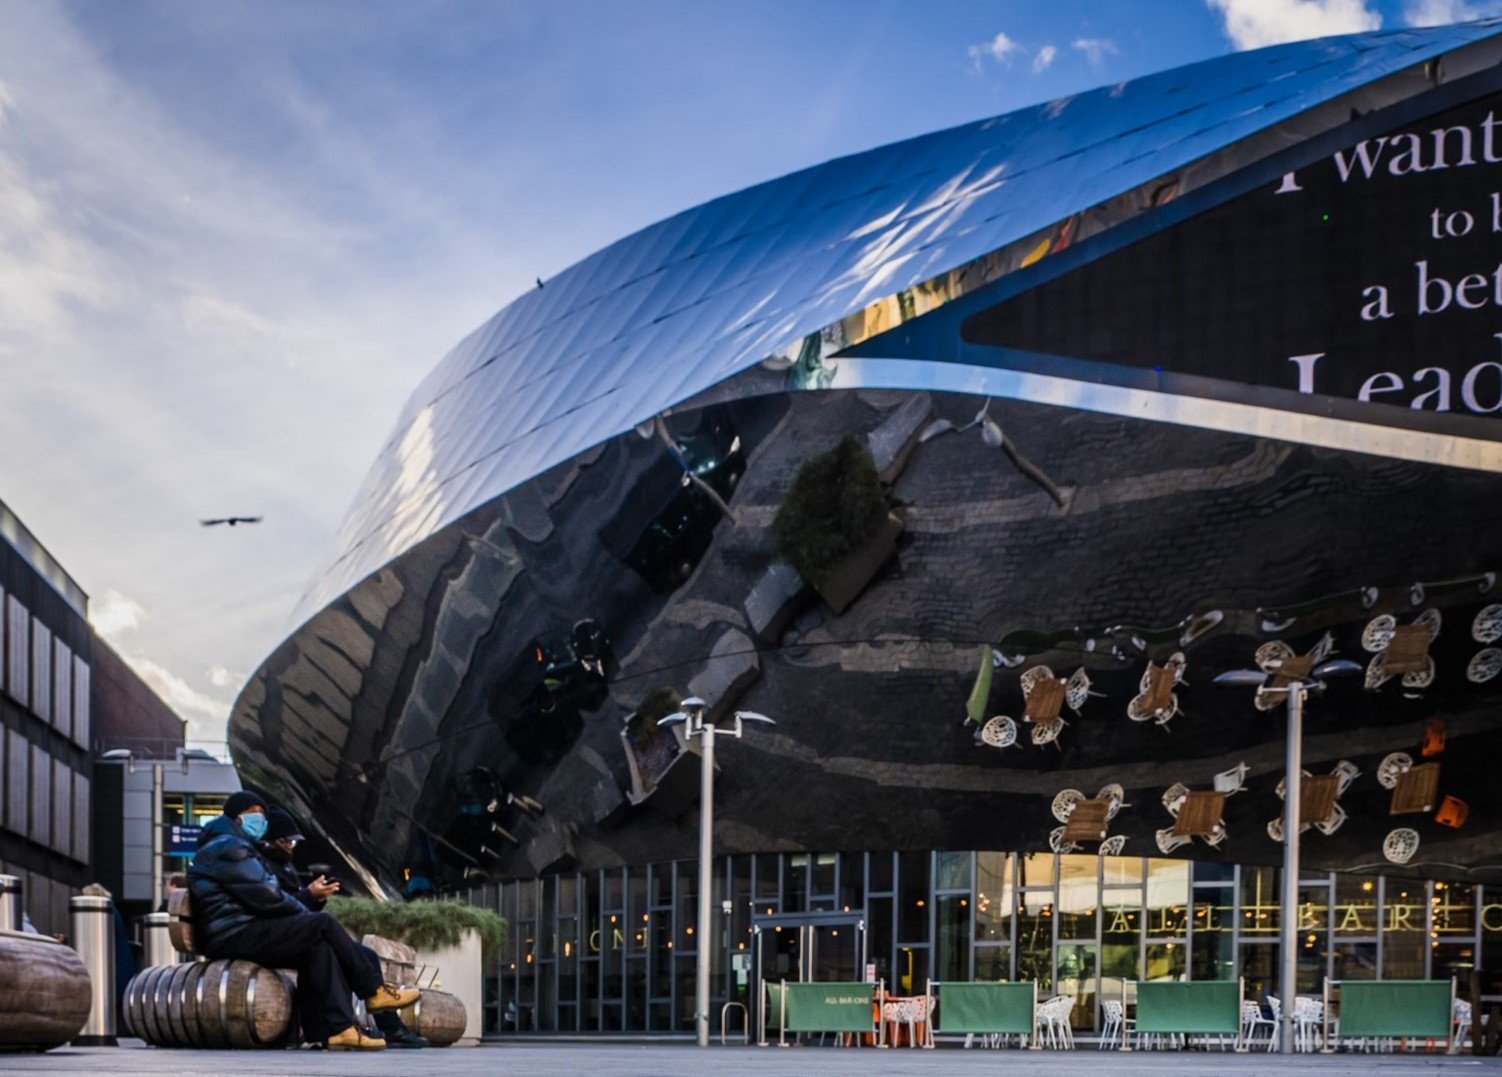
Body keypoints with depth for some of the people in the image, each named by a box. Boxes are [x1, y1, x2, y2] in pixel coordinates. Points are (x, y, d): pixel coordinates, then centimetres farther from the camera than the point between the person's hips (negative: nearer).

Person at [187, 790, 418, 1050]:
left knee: (318, 947, -5)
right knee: (323, 924, -14)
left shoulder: (234, 847, 28)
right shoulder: (228, 847, -7)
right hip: (234, 937, -11)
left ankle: (338, 1027, -17)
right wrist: (305, 912, 0)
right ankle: (374, 992, -5)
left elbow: (263, 894, 23)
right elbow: (265, 895, -14)